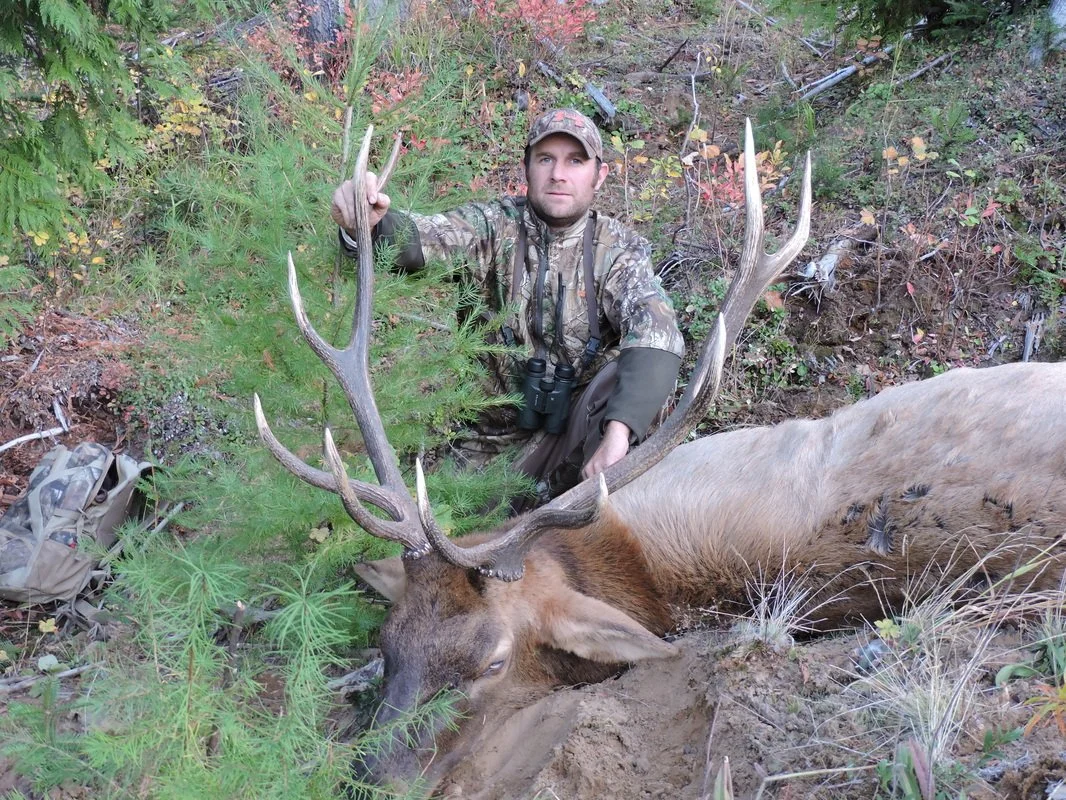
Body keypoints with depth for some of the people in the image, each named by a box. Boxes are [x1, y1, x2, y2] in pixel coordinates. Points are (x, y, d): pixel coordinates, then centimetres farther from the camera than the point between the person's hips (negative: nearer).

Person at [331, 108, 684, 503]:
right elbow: (420, 237, -26)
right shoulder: (494, 226, -7)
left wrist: (617, 435, -45)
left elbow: (655, 331, -27)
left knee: (639, 369, -26)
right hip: (497, 425, 1)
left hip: (580, 423, -1)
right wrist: (364, 223, -51)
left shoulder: (619, 249, -9)